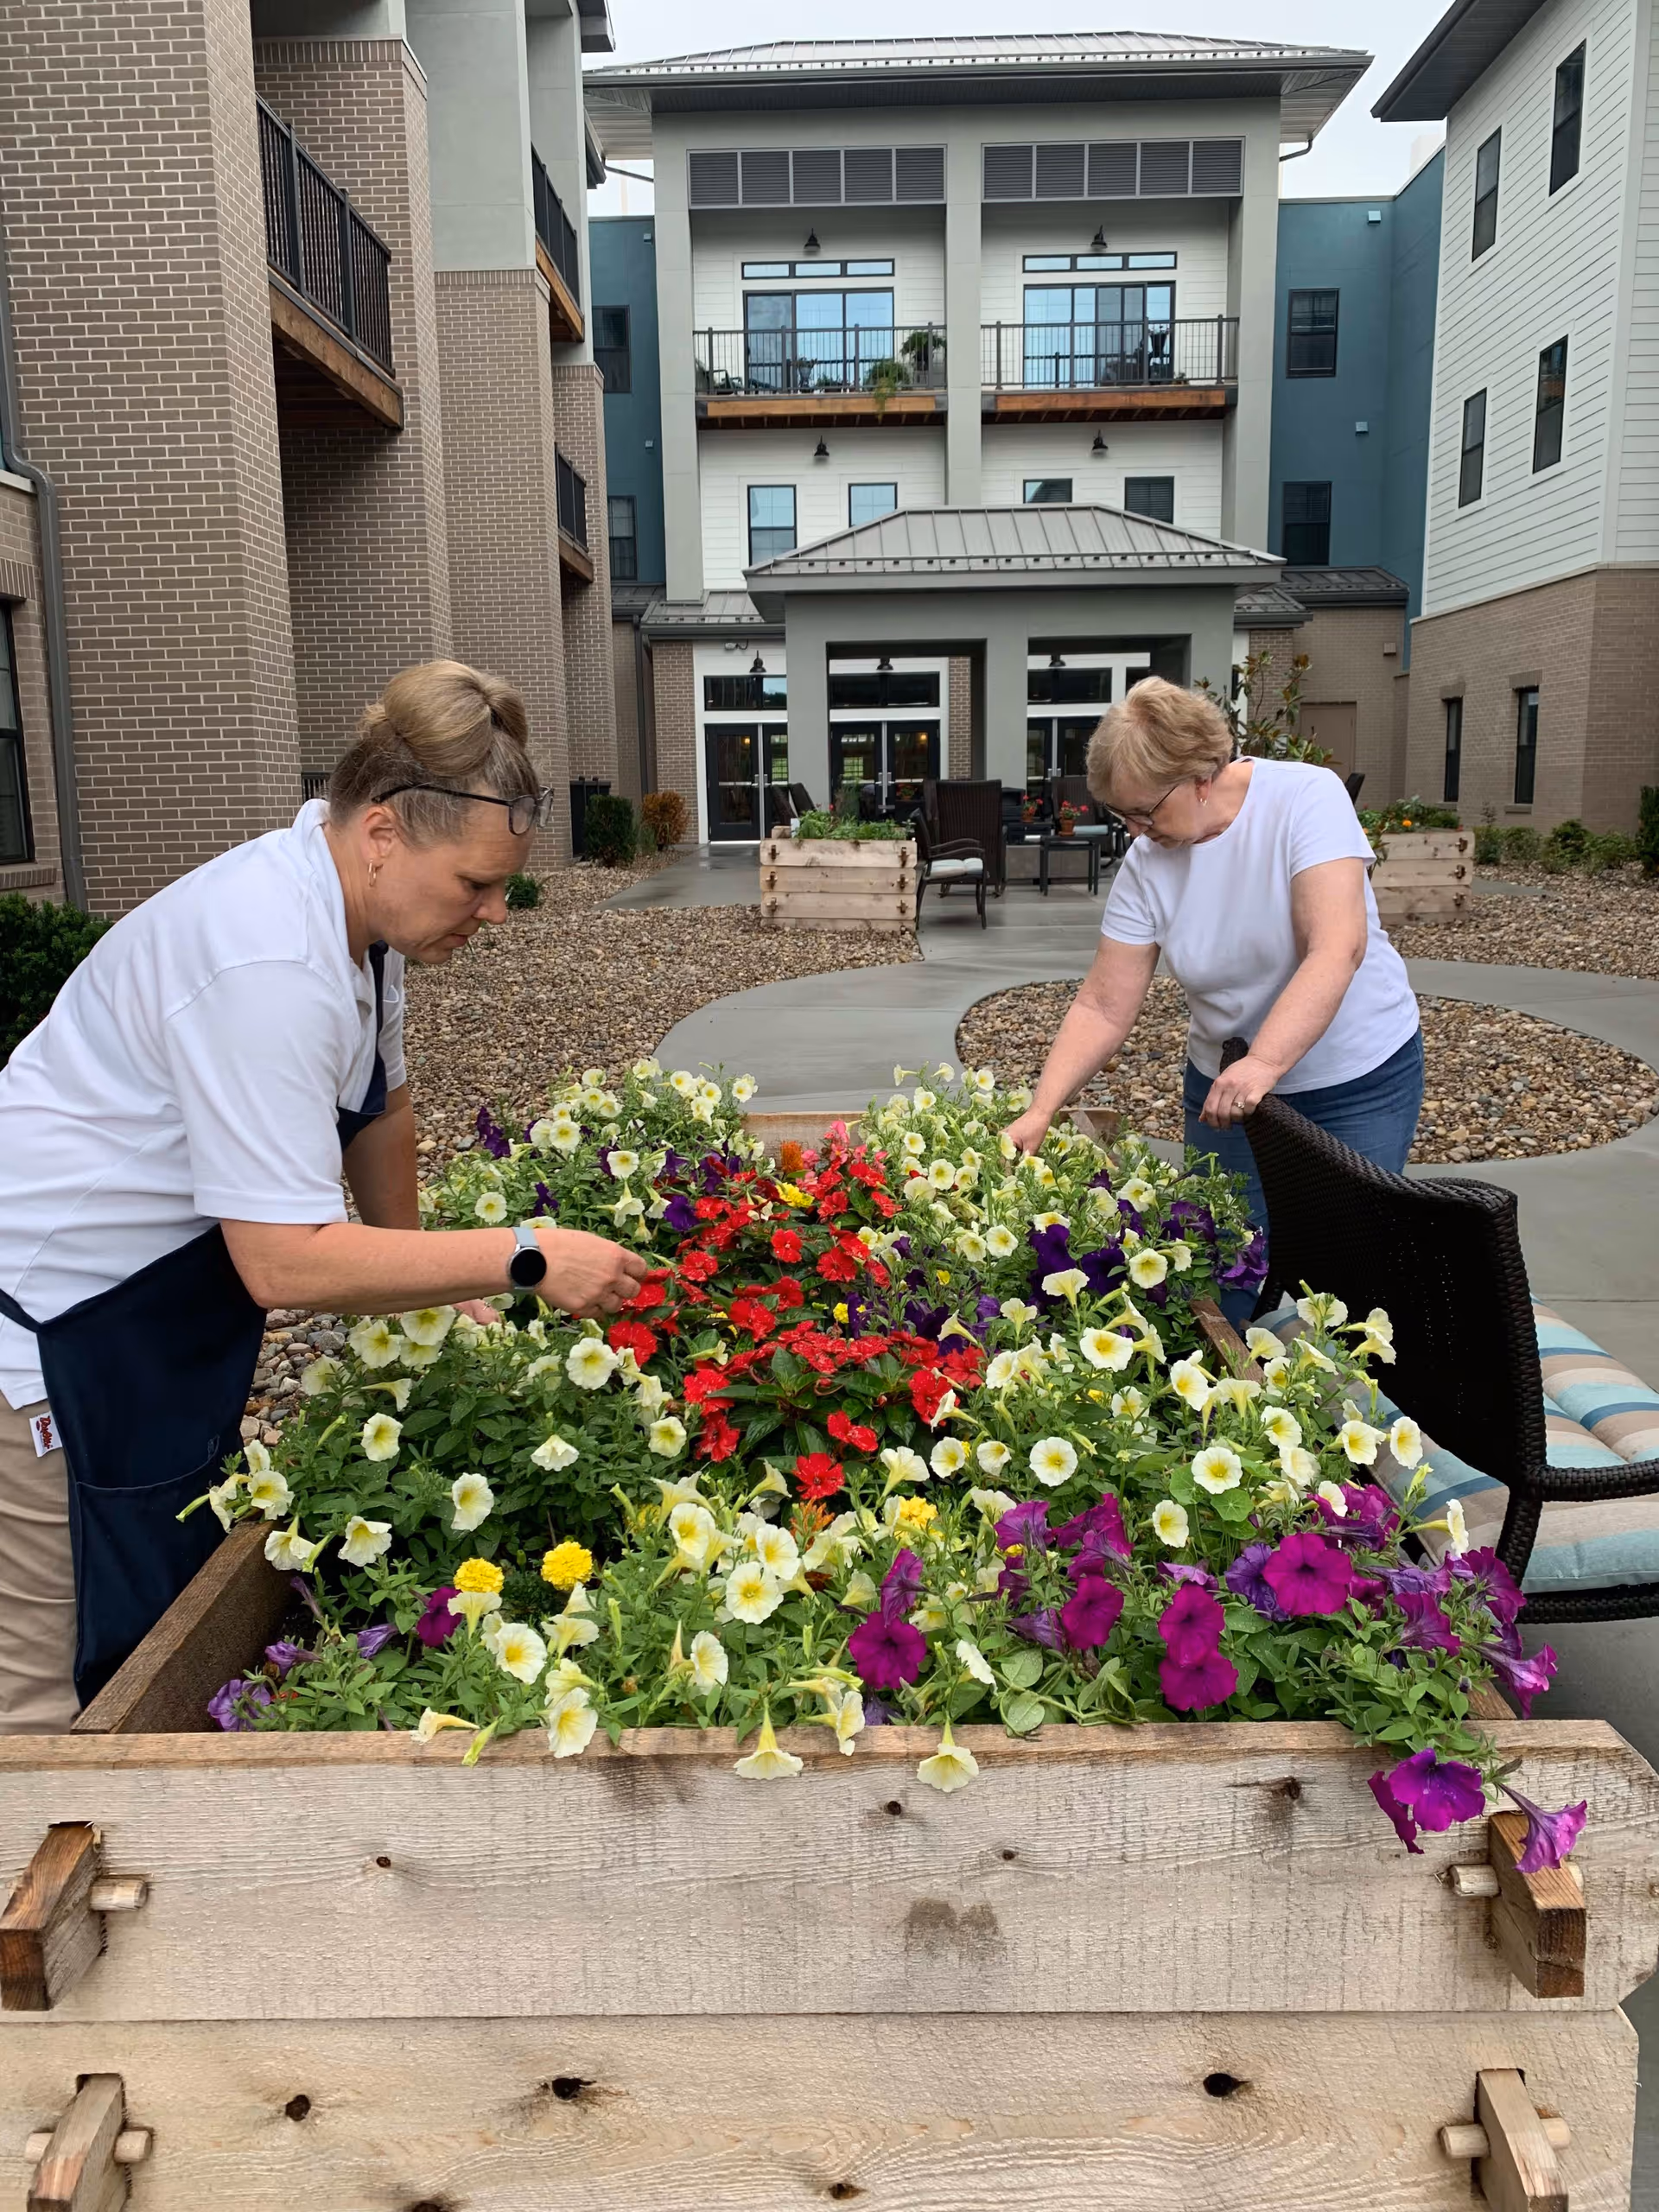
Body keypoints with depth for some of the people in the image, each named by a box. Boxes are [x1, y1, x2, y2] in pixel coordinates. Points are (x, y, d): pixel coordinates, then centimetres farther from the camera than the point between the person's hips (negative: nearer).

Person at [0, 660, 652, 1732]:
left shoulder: (360, 911, -2)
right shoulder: (268, 961, -31)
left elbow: (380, 1101, 14)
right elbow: (284, 1260, -33)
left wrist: (421, 1270, 20)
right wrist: (522, 1258, -28)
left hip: (174, 1308, 10)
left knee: (187, 1597, 18)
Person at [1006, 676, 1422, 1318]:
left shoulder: (1306, 797, -18)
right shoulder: (1145, 865, -8)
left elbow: (1339, 948, -30)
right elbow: (1102, 1008, -8)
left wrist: (1264, 1063, -41)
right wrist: (1038, 1113, -20)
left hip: (1359, 1078, -3)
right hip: (1225, 1084, 3)